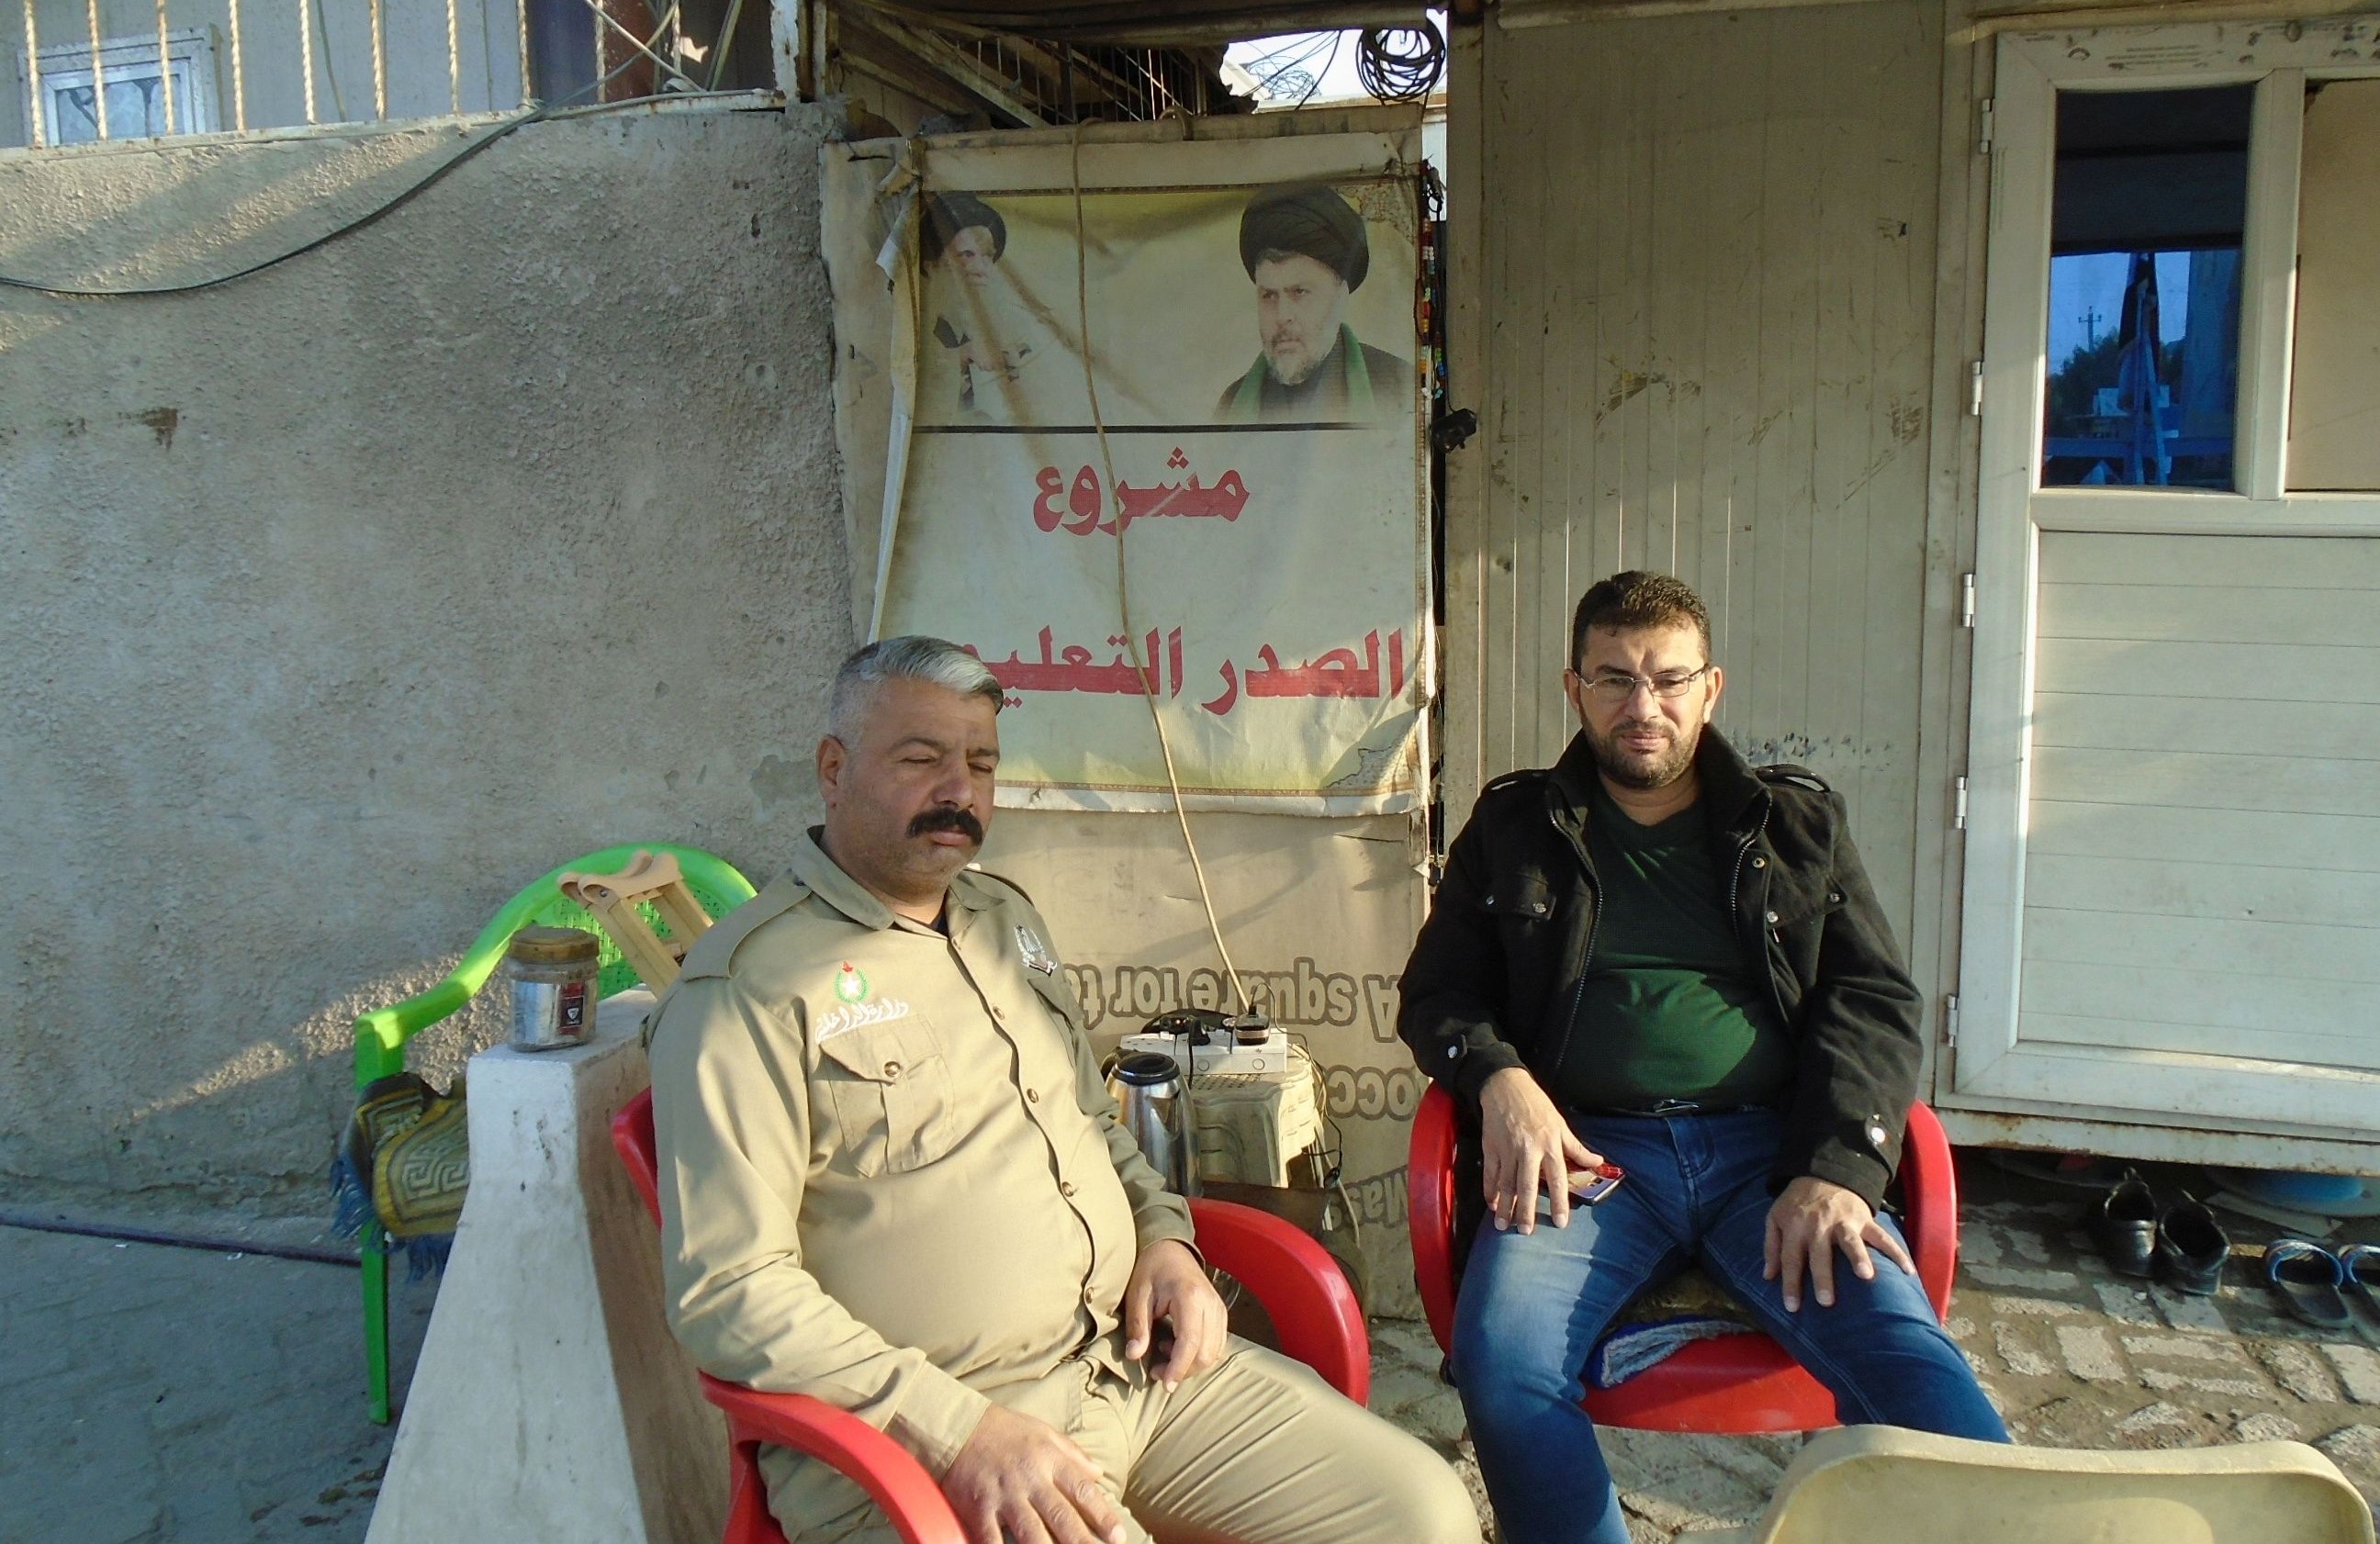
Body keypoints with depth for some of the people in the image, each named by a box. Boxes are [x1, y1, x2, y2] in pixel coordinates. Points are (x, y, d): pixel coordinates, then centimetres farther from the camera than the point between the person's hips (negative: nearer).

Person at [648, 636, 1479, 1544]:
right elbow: (728, 1288, -14)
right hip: (918, 1436, -7)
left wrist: (1164, 1234, 7)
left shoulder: (1006, 917, 16)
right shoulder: (745, 987, -9)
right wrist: (958, 1432, -20)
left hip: (1137, 1359, 7)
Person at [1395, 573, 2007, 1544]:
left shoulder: (1799, 825, 17)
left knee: (1908, 1356, -28)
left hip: (1771, 1146, 1)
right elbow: (1436, 991, 16)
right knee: (1500, 1356, -29)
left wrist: (1835, 1168, -10)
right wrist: (1499, 1079, -8)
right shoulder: (1513, 830, 17)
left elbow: (1876, 1001, 9)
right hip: (1589, 1150, 0)